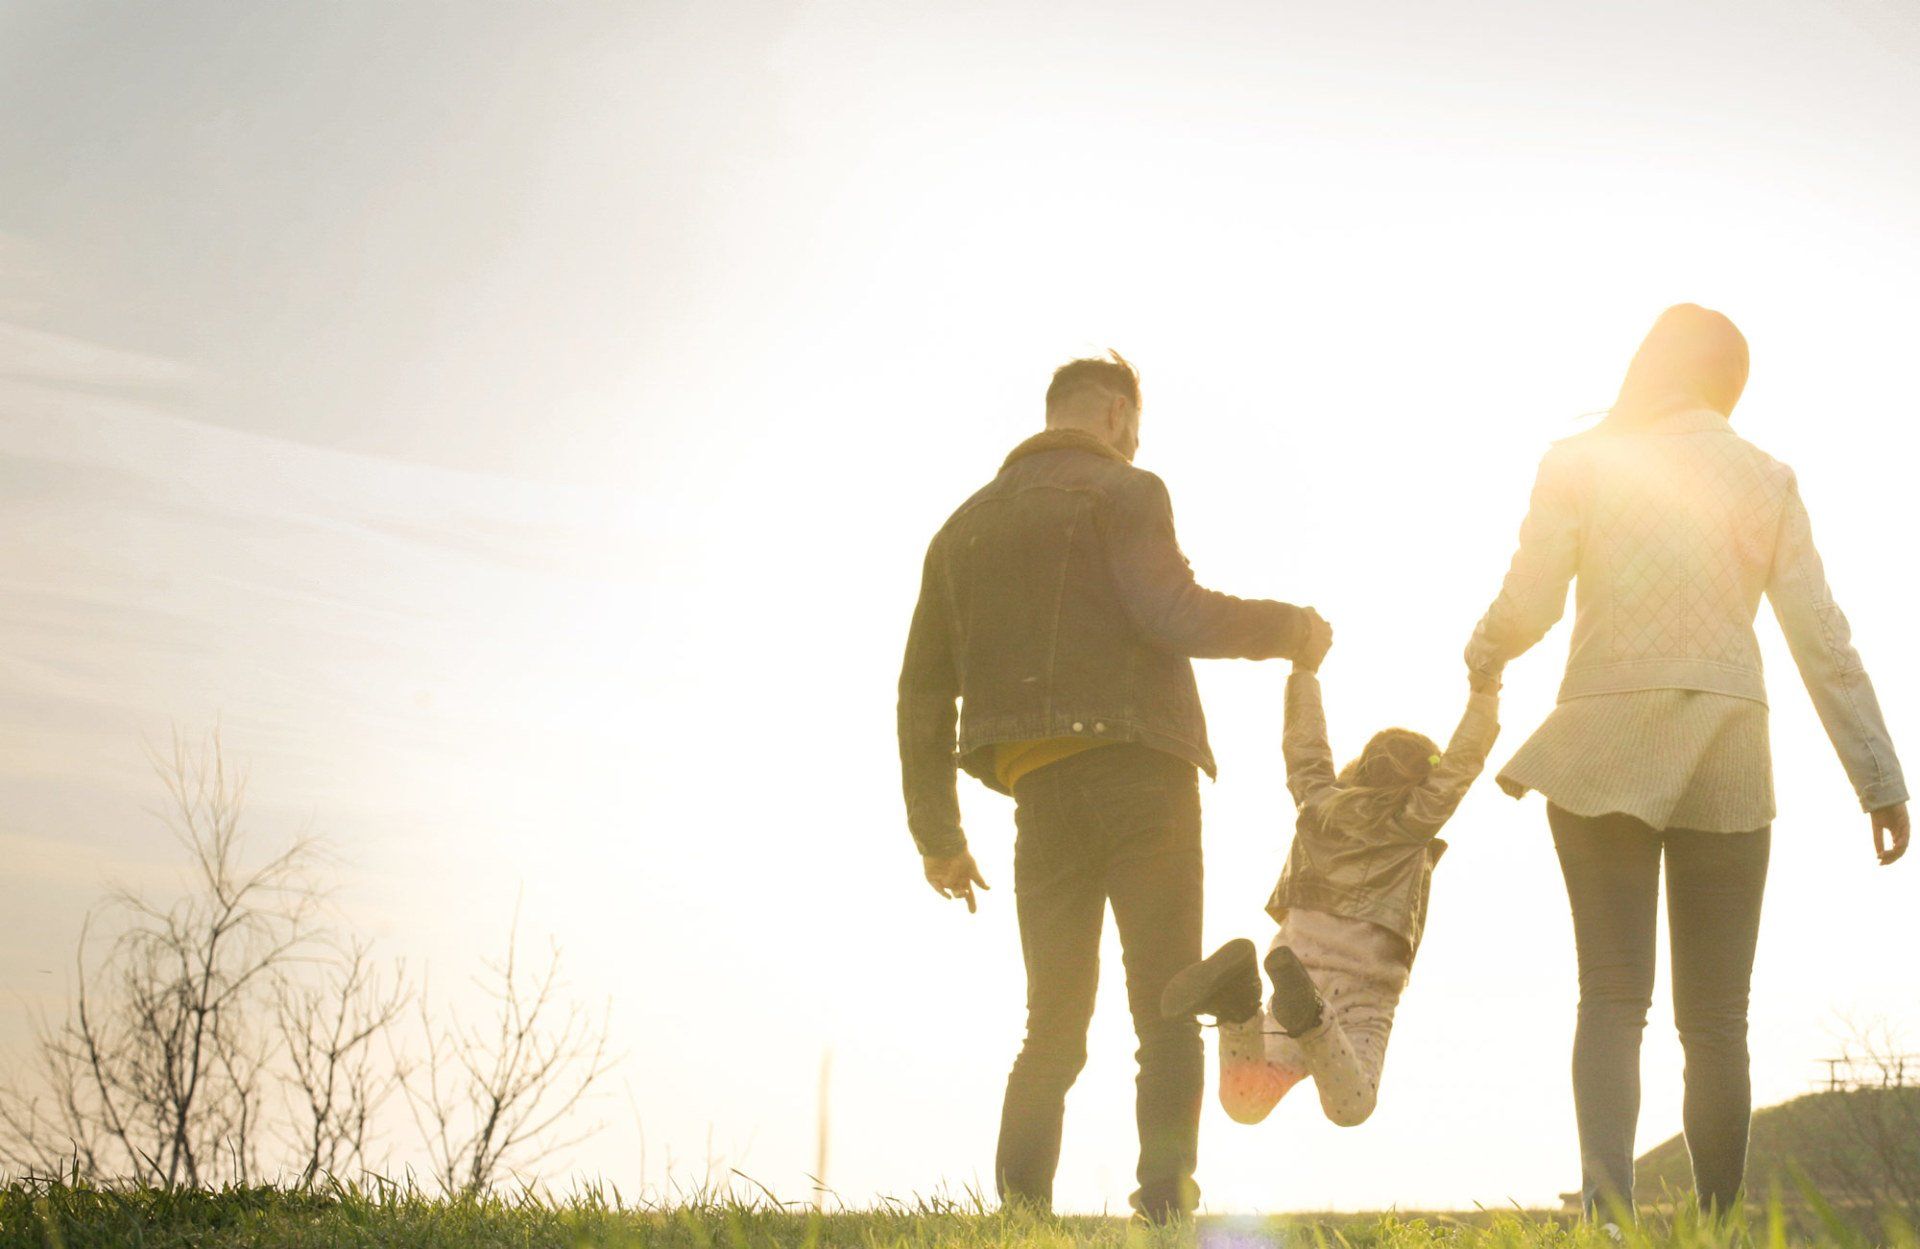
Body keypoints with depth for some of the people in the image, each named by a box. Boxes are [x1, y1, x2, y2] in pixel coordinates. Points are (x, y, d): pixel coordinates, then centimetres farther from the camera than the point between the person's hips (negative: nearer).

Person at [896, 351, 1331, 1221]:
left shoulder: (964, 526, 19)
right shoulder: (1121, 492, 1)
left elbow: (922, 693, 17)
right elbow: (1173, 612, -16)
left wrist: (938, 836, 21)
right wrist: (1287, 626, 1)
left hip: (1041, 795, 5)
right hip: (1136, 778, -5)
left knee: (1052, 1027, 11)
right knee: (1166, 1016, 0)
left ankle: (1019, 1211, 1)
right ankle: (1164, 1206, -10)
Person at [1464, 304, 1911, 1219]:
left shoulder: (1579, 463, 1)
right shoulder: (1766, 479, 7)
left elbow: (1528, 603, -3)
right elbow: (1821, 639, 3)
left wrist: (1482, 657, 20)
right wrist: (1879, 779, 6)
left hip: (1603, 748, -1)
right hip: (1727, 757, 1)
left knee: (1612, 995, -1)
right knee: (1715, 1018, 7)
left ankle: (1606, 1194, -20)